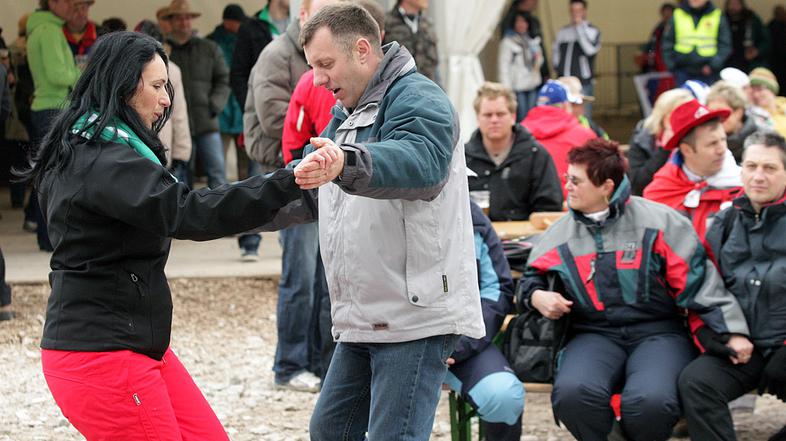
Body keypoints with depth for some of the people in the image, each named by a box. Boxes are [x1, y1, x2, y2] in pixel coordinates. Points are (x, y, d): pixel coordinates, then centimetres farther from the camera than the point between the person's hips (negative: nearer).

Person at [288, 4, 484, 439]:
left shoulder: (417, 99, -11)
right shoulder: (346, 117, 21)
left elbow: (421, 162, -34)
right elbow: (306, 197, 23)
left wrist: (346, 164, -52)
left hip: (417, 318, -10)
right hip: (362, 320, 10)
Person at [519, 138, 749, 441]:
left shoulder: (658, 221, 0)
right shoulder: (560, 234, 12)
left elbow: (698, 279, -1)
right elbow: (531, 277, 27)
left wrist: (733, 332, -6)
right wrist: (537, 297, 2)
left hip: (658, 333, -2)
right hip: (594, 335, 3)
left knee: (650, 400, -34)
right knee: (572, 393, -32)